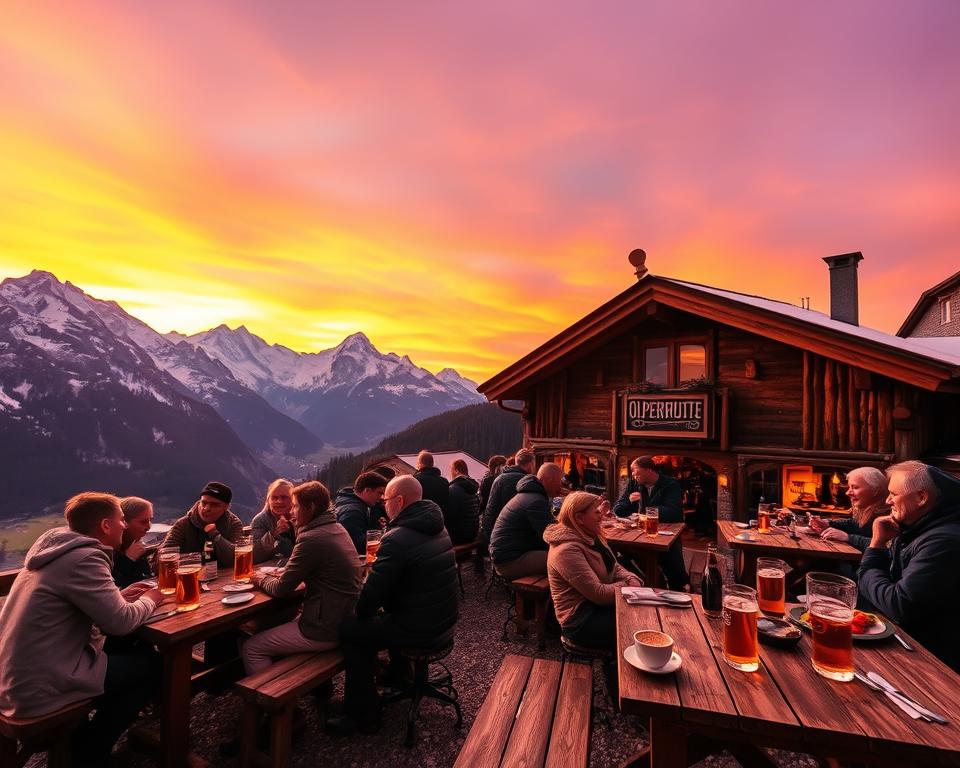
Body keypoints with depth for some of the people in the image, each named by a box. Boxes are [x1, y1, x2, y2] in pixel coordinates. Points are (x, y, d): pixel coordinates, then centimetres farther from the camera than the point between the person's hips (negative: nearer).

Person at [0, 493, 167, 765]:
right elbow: (121, 621, -24)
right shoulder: (84, 557, -24)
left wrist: (119, 595, 4)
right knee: (151, 664, 2)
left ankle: (82, 737, 27)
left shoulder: (56, 545, 5)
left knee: (128, 652, 21)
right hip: (38, 688, -9)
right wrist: (149, 600, -4)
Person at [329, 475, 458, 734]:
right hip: (445, 623, 9)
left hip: (419, 631, -8)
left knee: (349, 630, 6)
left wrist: (360, 612, 3)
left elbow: (372, 593, -18)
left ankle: (363, 715, 15)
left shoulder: (396, 539, -24)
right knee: (386, 613, 30)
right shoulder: (438, 528, 4)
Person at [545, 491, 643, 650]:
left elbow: (615, 567, 12)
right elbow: (599, 594, -24)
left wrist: (633, 580, -9)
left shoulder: (591, 537, 8)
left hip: (602, 605, 9)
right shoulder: (567, 550, -23)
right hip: (581, 621, -9)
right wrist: (629, 588, -12)